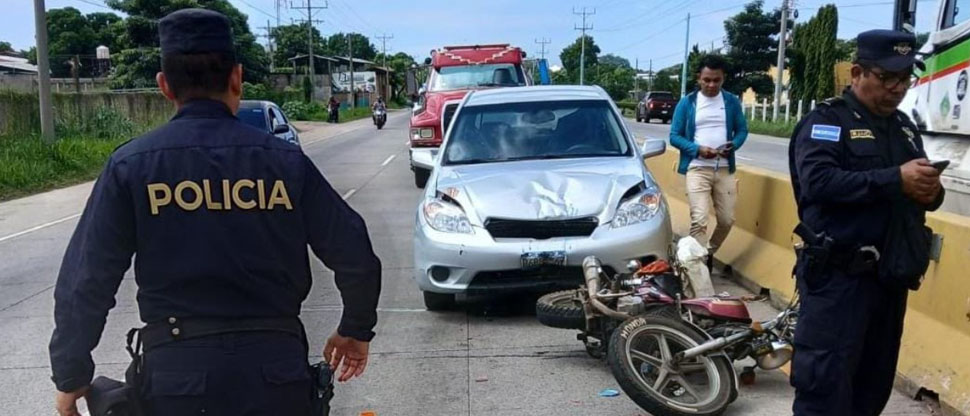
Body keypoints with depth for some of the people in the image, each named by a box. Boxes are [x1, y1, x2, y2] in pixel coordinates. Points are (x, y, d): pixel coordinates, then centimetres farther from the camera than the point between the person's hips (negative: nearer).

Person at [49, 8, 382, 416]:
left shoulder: (130, 166, -4)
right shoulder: (285, 160, -3)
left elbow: (84, 282, -4)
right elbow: (355, 257, -1)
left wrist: (71, 376, 10)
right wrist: (355, 330, 15)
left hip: (176, 372, 0)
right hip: (276, 368, 1)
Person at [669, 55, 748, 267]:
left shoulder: (732, 102, 8)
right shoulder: (687, 103, 1)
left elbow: (742, 130, 12)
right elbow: (674, 136, 0)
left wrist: (733, 145, -11)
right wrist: (698, 149, -17)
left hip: (724, 170, 3)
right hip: (697, 169, -3)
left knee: (727, 220, 7)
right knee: (699, 220, -14)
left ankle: (709, 254, 31)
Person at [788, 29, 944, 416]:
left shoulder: (905, 126, 17)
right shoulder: (827, 120, -8)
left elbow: (917, 190, 21)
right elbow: (817, 181, -24)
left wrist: (931, 192, -3)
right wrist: (894, 180, -26)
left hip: (891, 276, 8)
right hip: (838, 276, -8)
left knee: (875, 382, 17)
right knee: (826, 383, -6)